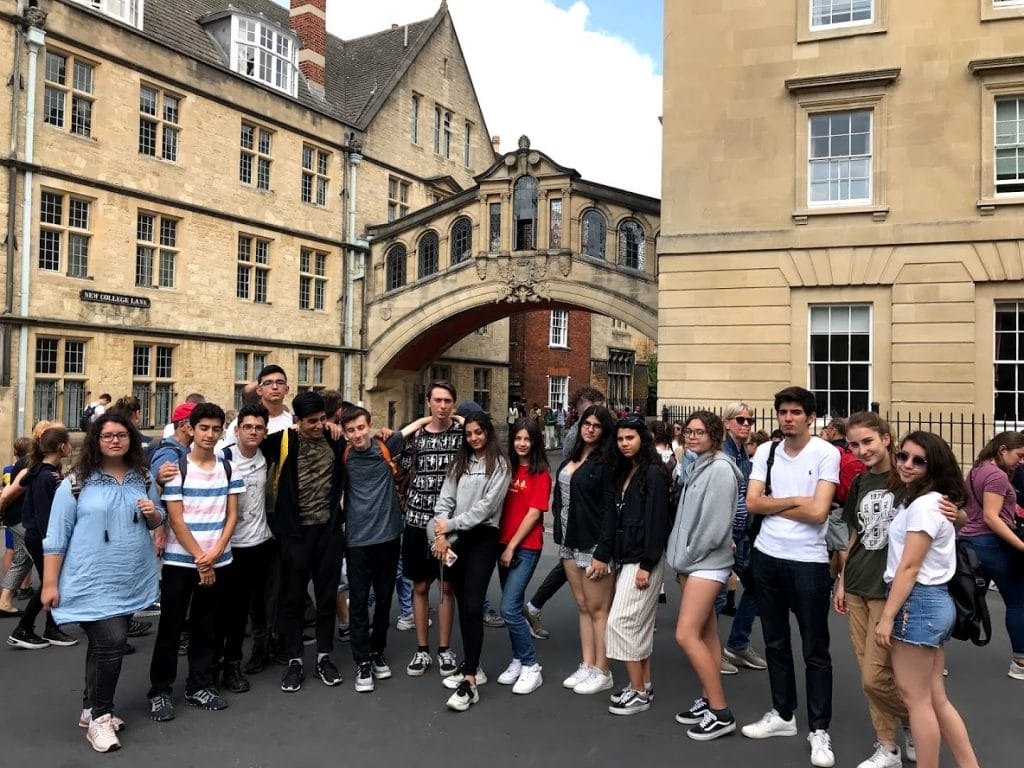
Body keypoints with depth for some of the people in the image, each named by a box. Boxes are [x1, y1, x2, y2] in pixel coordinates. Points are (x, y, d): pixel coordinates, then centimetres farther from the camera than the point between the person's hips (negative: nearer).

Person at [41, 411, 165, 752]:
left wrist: (154, 514, -9)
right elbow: (56, 537, -6)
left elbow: (158, 522, 15)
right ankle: (99, 717, 4)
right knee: (111, 641, -13)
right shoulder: (76, 483, -7)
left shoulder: (144, 479, 6)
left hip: (132, 581, 5)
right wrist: (50, 583, -9)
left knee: (104, 643, 15)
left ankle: (92, 708, 31)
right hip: (92, 581, -5)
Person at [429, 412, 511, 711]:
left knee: (473, 607, -13)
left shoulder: (499, 464, -2)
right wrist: (441, 535, -5)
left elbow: (487, 505, -10)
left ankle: (469, 683, -13)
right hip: (456, 540, 6)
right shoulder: (459, 463, 16)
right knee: (462, 605, 10)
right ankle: (472, 666, 23)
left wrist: (449, 525, -8)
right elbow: (445, 500, 8)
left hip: (483, 537, -6)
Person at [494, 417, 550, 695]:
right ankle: (518, 661, 25)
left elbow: (533, 514, -11)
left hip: (526, 547, -6)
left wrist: (512, 547, -11)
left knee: (509, 608, -11)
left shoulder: (541, 474, -7)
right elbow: (502, 506, 11)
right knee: (513, 607, 12)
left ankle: (531, 667, 3)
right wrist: (503, 545, 1)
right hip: (504, 543, 6)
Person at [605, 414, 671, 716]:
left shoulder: (654, 473, -12)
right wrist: (616, 556, 12)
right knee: (640, 623, 14)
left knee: (621, 621, -8)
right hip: (627, 557, 9)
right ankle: (644, 684, 23)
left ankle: (638, 692, 1)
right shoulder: (624, 472, 13)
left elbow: (656, 520, -16)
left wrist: (647, 565, -18)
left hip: (644, 560, -8)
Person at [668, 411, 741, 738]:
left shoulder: (720, 469, -14)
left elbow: (716, 524, -20)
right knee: (706, 634, 13)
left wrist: (687, 558, -12)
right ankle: (707, 701, 21)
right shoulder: (698, 467, 13)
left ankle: (721, 713, -2)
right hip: (693, 562, 9)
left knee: (686, 635, -11)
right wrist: (682, 558, 10)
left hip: (707, 563, -9)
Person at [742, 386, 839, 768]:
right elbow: (752, 503, -4)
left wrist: (774, 504, -9)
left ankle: (819, 730, 17)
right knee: (775, 642, 16)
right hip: (767, 557, 5)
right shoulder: (765, 452, 3)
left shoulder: (826, 453, -9)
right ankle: (782, 715, 31)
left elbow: (818, 512, -18)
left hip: (808, 562, -4)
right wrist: (795, 499, -12)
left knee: (815, 650, 5)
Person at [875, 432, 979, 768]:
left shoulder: (923, 504, -15)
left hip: (917, 603, -10)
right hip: (934, 602, 10)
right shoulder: (923, 501, 15)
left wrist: (887, 616, -16)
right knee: (935, 699, 14)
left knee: (916, 699, 1)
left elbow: (908, 568, -17)